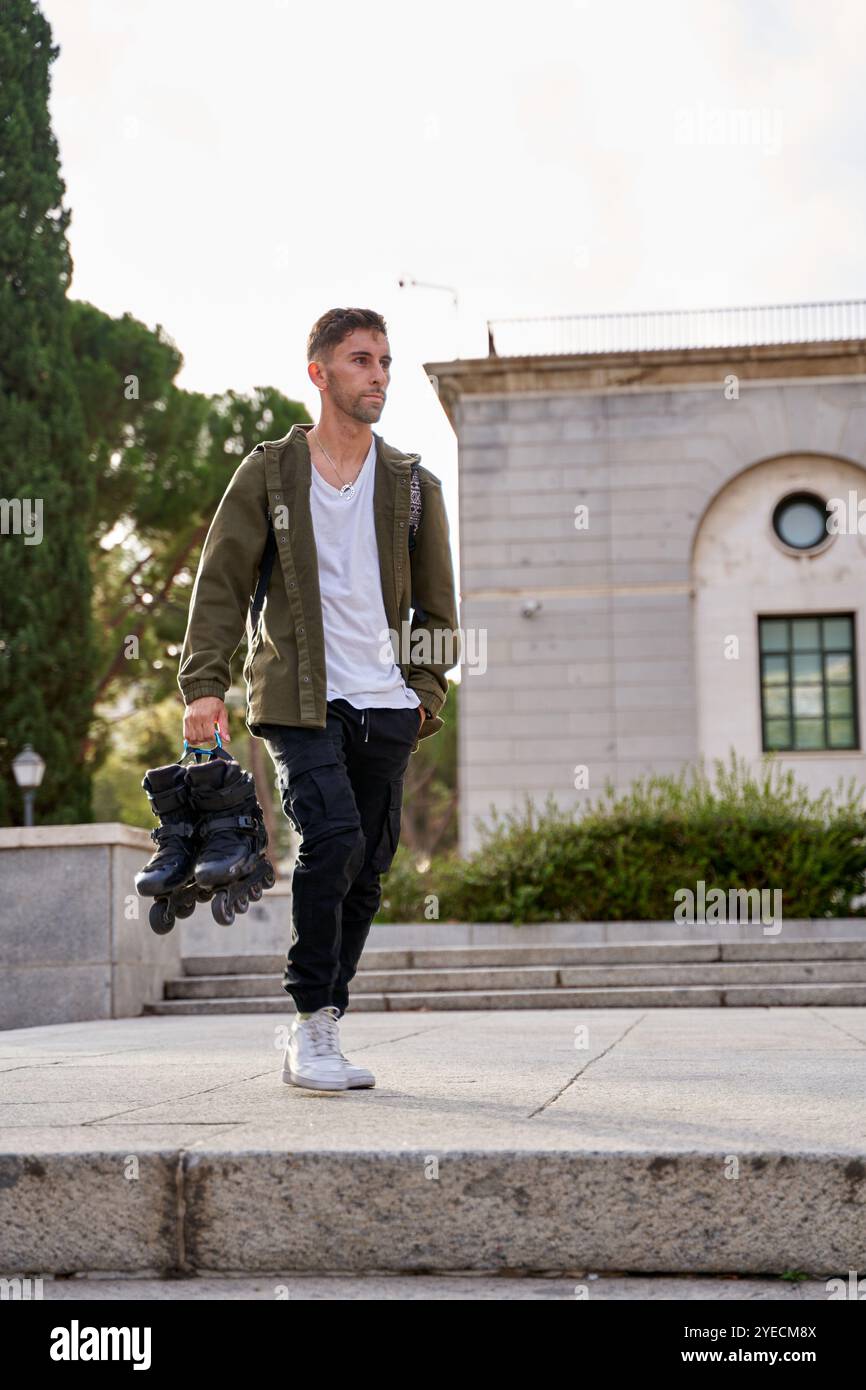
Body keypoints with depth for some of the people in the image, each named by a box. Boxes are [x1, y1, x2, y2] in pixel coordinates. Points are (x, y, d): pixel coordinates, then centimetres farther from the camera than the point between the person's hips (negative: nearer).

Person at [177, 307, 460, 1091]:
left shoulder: (413, 486, 12)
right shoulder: (269, 473, 4)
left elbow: (437, 602, 17)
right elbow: (221, 583, 1)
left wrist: (428, 690, 7)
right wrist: (205, 683, -9)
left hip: (387, 708, 4)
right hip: (299, 702, -4)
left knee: (365, 873, 4)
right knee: (333, 839, -22)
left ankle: (316, 1038, 17)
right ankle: (312, 1026, -10)